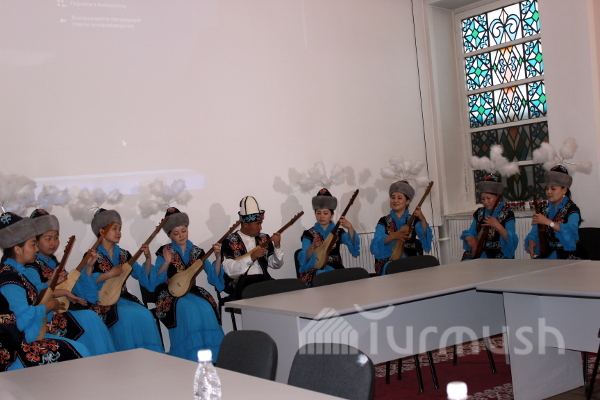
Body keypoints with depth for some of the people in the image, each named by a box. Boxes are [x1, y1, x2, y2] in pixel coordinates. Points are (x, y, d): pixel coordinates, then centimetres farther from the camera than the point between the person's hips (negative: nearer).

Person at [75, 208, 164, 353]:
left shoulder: (123, 255, 13)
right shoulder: (93, 256, -2)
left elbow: (144, 277, 11)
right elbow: (83, 283, -17)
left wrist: (148, 258, -3)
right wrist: (110, 274, -21)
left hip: (123, 298, 5)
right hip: (103, 302, -5)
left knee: (146, 315, -22)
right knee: (126, 317, -32)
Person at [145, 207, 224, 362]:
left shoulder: (196, 252, 11)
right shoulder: (164, 252, 4)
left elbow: (214, 277, 4)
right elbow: (154, 281, -6)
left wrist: (218, 257, -10)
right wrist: (166, 263, -19)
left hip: (192, 291, 3)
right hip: (171, 294, -3)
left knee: (206, 308, -31)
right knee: (190, 310, -34)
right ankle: (193, 358, -28)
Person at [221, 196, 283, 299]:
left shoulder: (264, 238, 16)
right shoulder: (230, 241, 1)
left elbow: (276, 265, 15)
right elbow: (229, 270, -10)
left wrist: (277, 246, -1)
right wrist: (251, 257, -18)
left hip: (263, 279, 5)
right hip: (241, 282, -5)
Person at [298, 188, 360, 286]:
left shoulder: (338, 232, 11)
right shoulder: (308, 234, 5)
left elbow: (354, 248, -8)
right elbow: (304, 260, -8)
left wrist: (350, 228, -23)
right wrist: (312, 247, -28)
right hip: (315, 270, -2)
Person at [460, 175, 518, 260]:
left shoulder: (507, 214, -4)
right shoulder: (479, 213, 10)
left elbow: (510, 241, -10)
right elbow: (470, 233, 15)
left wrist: (498, 226, -25)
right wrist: (470, 238, -9)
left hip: (499, 255, -4)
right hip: (479, 253, 4)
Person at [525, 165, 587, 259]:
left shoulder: (572, 210, -6)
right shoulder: (545, 210, 12)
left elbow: (570, 230, -26)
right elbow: (535, 232, 5)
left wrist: (548, 222, -34)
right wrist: (531, 242, -18)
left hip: (568, 254, -5)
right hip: (548, 252, 5)